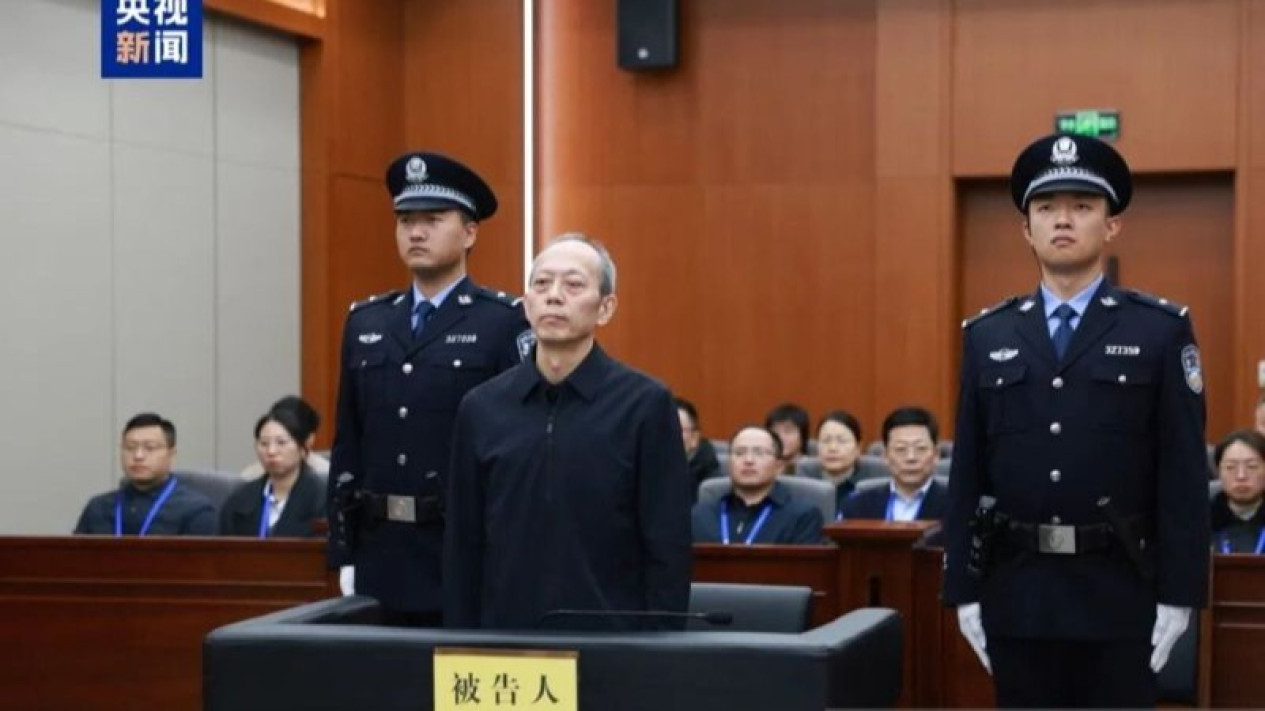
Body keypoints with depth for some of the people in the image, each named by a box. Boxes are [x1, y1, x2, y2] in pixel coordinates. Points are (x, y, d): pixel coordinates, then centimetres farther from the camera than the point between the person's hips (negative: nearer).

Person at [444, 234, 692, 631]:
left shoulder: (645, 404, -4)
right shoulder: (482, 408, 5)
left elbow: (668, 550, -4)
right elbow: (463, 548, 8)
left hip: (612, 642, -2)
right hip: (505, 637, 3)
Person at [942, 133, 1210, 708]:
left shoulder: (1161, 331, 0)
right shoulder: (987, 337, 8)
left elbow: (1184, 472, -3)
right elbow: (966, 473, 6)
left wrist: (1178, 595, -8)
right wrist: (963, 590, 2)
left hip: (1121, 595, -2)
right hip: (1017, 594, 2)